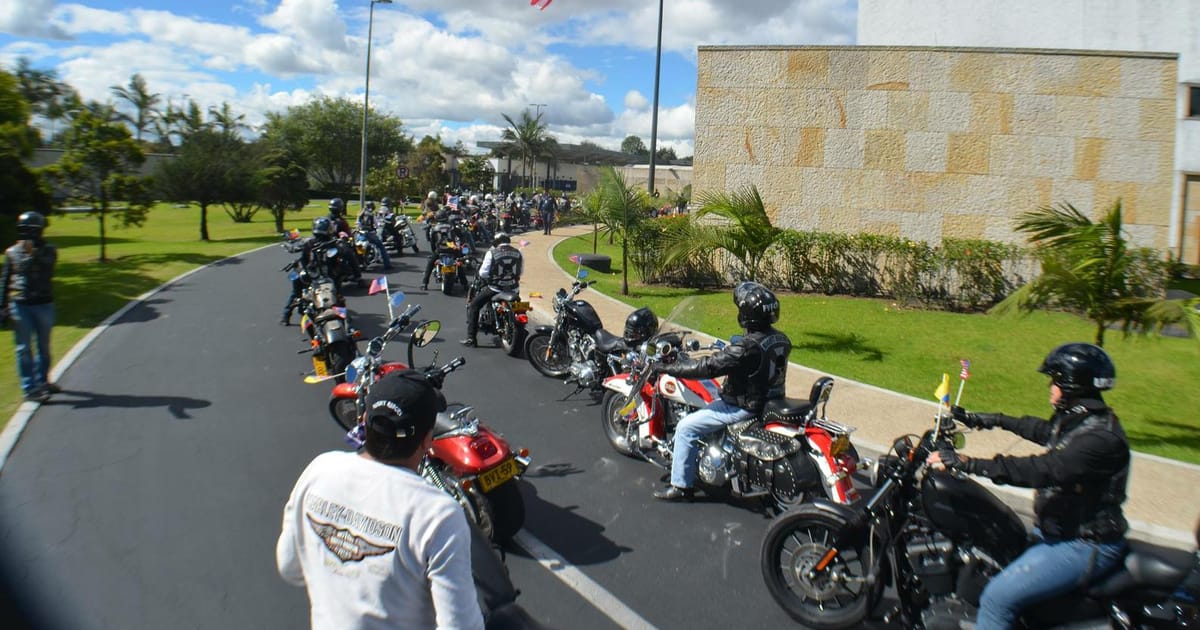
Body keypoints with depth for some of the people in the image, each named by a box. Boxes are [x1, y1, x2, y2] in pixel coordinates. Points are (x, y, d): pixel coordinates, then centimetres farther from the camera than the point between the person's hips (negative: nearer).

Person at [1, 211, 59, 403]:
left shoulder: (48, 250, 4)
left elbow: (48, 265, -17)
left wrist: (33, 252, -29)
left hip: (44, 304, 1)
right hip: (20, 306, 0)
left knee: (44, 346, 11)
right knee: (24, 348, -2)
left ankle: (42, 381, 26)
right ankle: (30, 388, 0)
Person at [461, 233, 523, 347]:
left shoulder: (492, 253, -9)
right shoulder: (518, 253, 1)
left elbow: (483, 272, -9)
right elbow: (521, 271, 9)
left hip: (495, 288, -4)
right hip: (513, 289, 4)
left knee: (473, 306, 11)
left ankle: (471, 338, 3)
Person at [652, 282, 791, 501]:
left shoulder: (747, 348, -29)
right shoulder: (781, 340, -2)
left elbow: (708, 367, -28)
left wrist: (667, 368, -19)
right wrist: (726, 350, 28)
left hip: (744, 407, -9)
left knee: (686, 428, -3)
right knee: (710, 404, 32)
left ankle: (681, 486, 4)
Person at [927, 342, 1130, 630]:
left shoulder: (1101, 438, -25)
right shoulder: (1079, 419, 6)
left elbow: (1043, 470, -36)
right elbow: (1042, 429, 27)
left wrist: (967, 463, -38)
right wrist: (991, 420, 37)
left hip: (1083, 547, -11)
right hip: (1060, 531, 11)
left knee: (998, 597, -19)